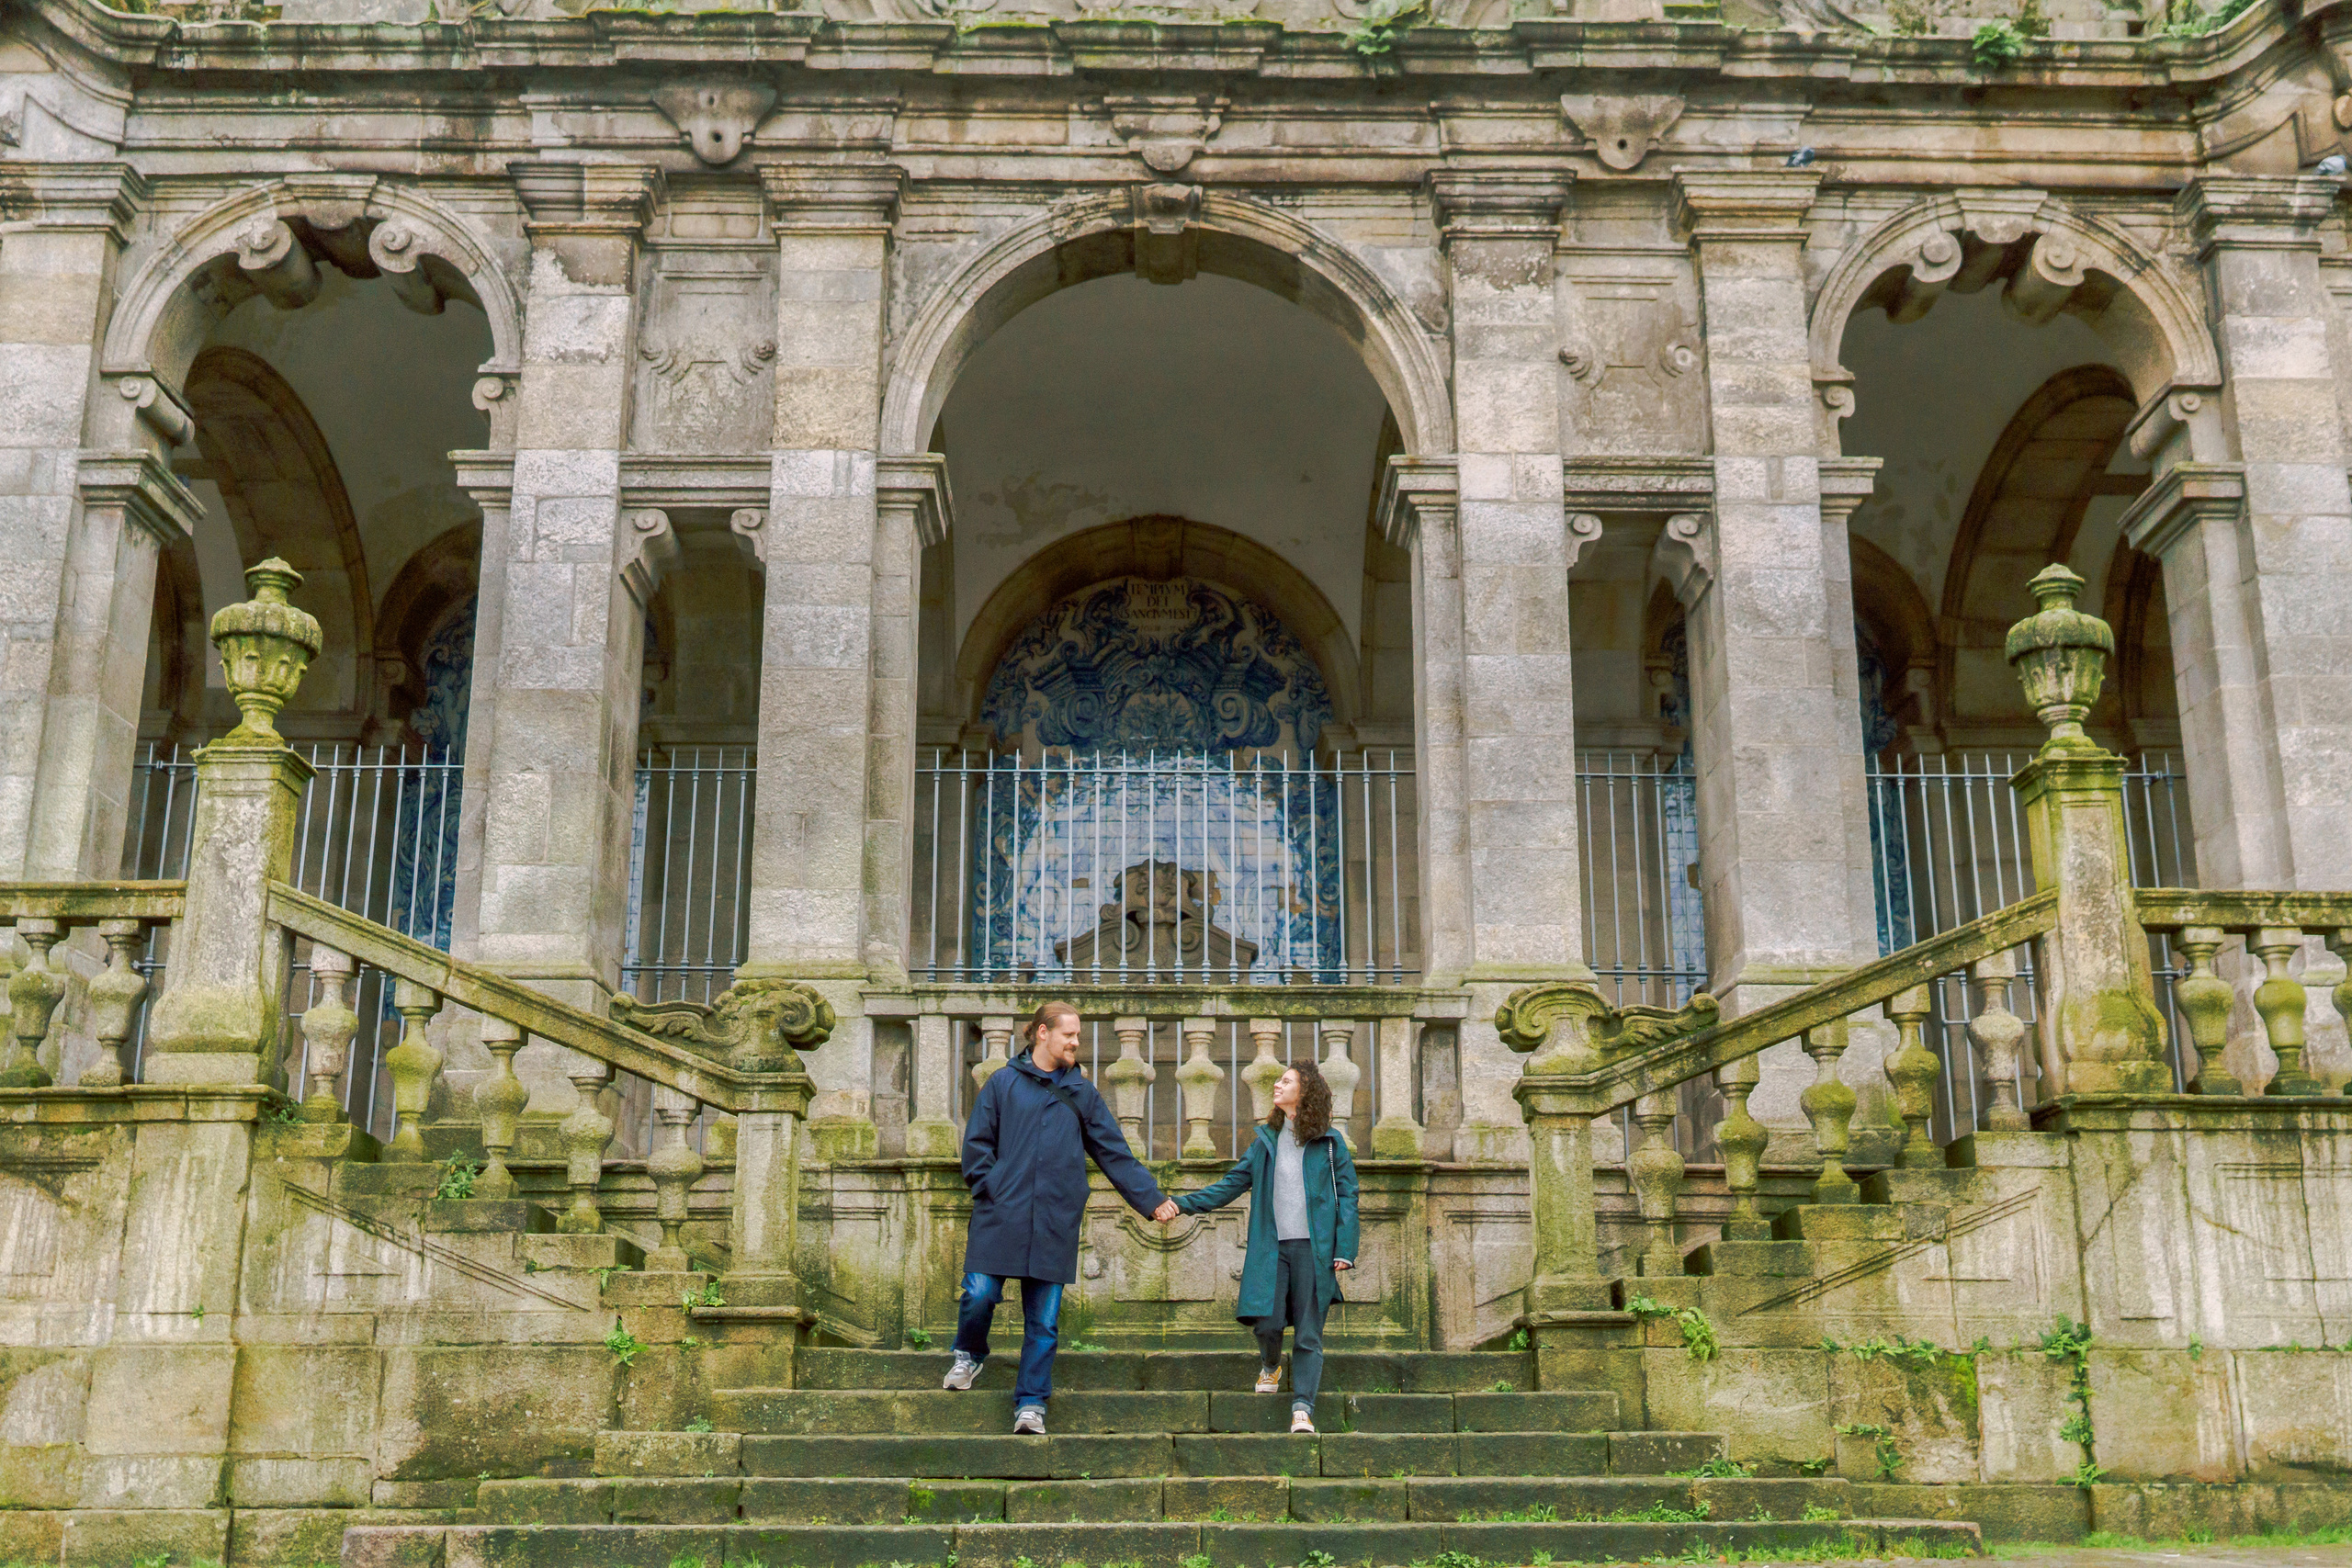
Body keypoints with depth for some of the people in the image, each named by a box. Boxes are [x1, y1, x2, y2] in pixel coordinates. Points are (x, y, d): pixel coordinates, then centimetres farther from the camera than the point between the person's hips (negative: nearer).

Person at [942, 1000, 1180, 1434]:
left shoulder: (1083, 1093, 12)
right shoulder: (1004, 1082, 5)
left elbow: (1116, 1154, 12)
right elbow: (977, 1142, 4)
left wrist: (1152, 1199, 6)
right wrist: (991, 1190, -7)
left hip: (1055, 1225, 2)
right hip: (1000, 1218, -2)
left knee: (1044, 1319, 3)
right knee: (979, 1294, -6)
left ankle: (1031, 1403, 13)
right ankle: (969, 1355, 25)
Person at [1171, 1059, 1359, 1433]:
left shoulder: (1330, 1142, 6)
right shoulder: (1266, 1140, 16)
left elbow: (1346, 1195, 4)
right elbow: (1231, 1184, 15)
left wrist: (1345, 1249, -5)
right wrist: (1182, 1204, 5)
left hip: (1313, 1248, -2)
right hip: (1271, 1247, 2)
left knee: (1308, 1333, -3)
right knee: (1267, 1322, -7)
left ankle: (1302, 1408, 0)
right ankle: (1270, 1367, 25)